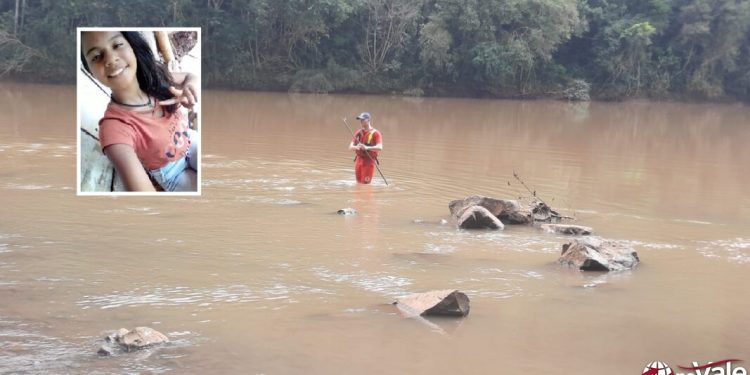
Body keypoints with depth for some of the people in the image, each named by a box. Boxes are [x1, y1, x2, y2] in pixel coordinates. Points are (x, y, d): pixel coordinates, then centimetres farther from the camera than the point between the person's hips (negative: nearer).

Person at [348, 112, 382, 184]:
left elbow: (380, 148, -21)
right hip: (359, 160, 6)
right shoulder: (358, 133, 10)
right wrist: (356, 147, -20)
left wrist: (367, 148, -37)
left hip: (369, 160, -5)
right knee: (359, 183, 11)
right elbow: (350, 147, 4)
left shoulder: (375, 133, -8)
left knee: (365, 183, -6)